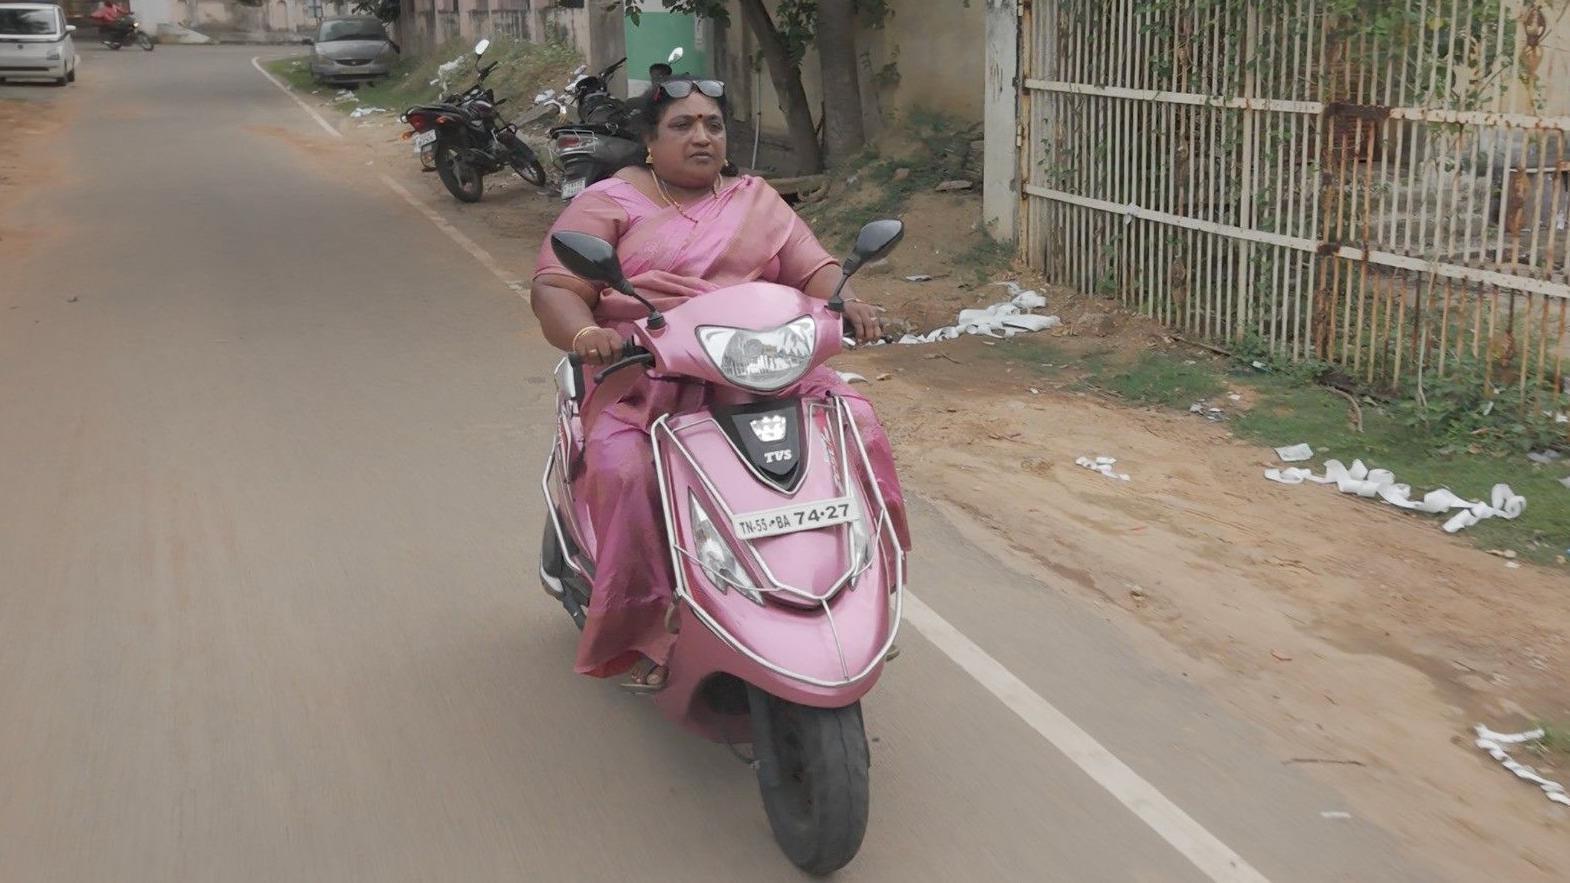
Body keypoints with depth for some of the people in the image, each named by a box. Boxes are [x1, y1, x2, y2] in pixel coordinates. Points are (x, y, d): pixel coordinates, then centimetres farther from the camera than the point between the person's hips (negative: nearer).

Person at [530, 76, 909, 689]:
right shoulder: (610, 202, 8)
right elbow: (554, 287, -2)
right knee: (626, 470, -32)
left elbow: (812, 270, 11)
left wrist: (846, 301, -14)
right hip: (645, 377, -3)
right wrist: (585, 334, -25)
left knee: (855, 425, -18)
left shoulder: (756, 199, 20)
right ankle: (645, 632, -20)